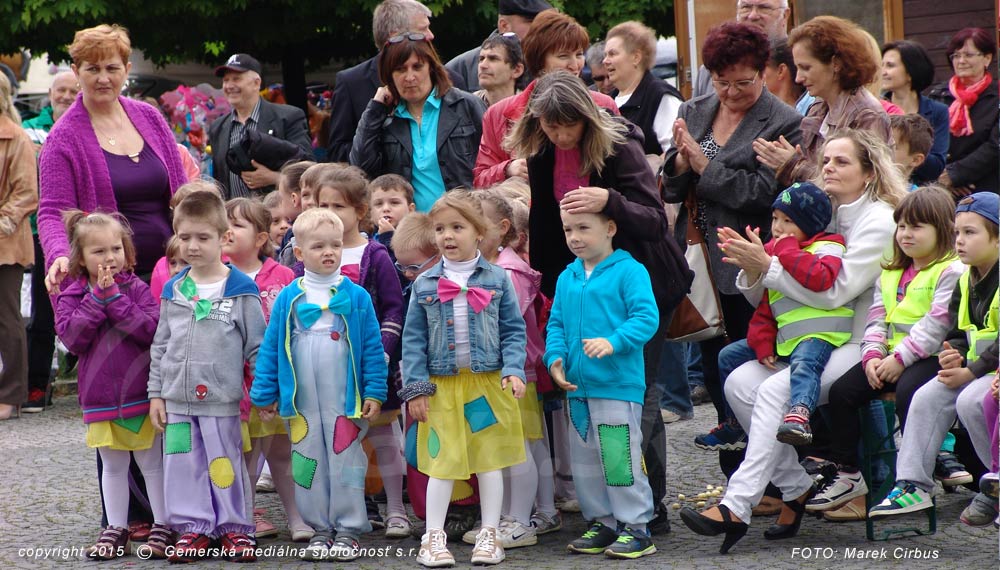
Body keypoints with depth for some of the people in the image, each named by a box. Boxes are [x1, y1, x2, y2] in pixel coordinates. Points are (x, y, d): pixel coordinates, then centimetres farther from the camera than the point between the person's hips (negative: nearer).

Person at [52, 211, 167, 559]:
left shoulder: (137, 289, -4)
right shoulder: (71, 296, 2)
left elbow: (151, 329, -18)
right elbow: (72, 338, -13)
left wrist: (114, 298, -20)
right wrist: (97, 298, -17)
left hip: (141, 395, -2)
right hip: (99, 397, 2)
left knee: (152, 462, 6)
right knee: (113, 466, 13)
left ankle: (162, 527, 13)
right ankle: (116, 529, 21)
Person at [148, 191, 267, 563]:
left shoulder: (241, 290, -4)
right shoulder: (173, 291, 8)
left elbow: (256, 345, -1)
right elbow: (160, 346, 13)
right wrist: (156, 394, 9)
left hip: (222, 400, -4)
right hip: (178, 399, 4)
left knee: (226, 464, 2)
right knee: (184, 465, 7)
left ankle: (234, 528, 14)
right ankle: (193, 528, 16)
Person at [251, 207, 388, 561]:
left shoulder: (357, 297, -1)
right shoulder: (288, 299, 2)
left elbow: (372, 347, 0)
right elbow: (271, 348, 5)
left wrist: (374, 392, -5)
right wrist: (265, 395, 3)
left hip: (344, 399, -2)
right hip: (301, 400, 2)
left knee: (345, 462, 2)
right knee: (309, 462, 8)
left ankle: (349, 529, 11)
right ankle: (320, 529, 19)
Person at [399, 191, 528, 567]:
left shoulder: (496, 280, 0)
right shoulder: (424, 285, 2)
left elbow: (513, 331, 3)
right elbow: (414, 340, 2)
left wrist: (513, 370, -10)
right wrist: (416, 388, -4)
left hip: (488, 383, 0)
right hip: (442, 385, 0)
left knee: (489, 459, 7)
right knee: (442, 462, 1)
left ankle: (489, 535, 17)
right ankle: (433, 537, 10)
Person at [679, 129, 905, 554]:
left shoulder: (878, 221, -7)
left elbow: (833, 292, -18)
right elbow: (762, 297, 12)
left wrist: (766, 265, -20)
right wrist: (751, 267, -11)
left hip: (859, 344, -7)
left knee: (776, 389, -29)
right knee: (740, 382, -17)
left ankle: (737, 507, -31)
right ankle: (796, 488, -9)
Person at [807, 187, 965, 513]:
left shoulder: (951, 271, -6)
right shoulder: (891, 273, 20)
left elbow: (938, 324, -16)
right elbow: (877, 318, 15)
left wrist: (900, 358, -19)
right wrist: (872, 355, -4)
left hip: (931, 357, -8)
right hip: (890, 357, 8)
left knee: (907, 392, -34)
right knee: (841, 391, -7)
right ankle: (845, 473, 0)